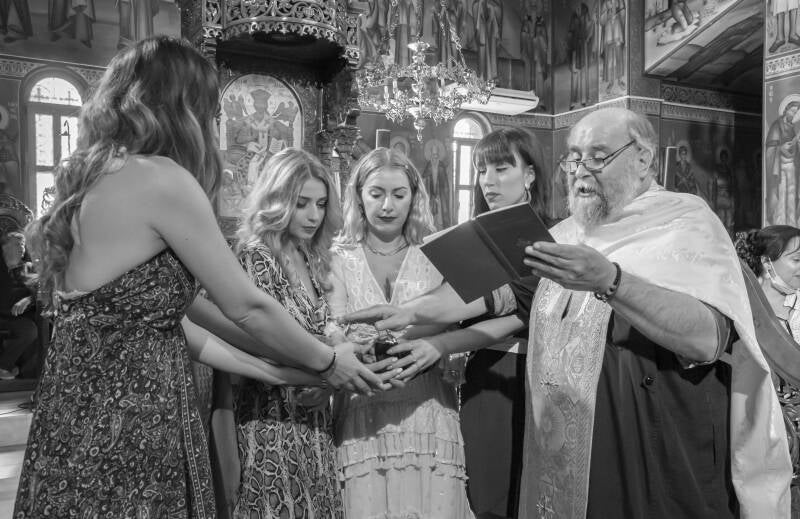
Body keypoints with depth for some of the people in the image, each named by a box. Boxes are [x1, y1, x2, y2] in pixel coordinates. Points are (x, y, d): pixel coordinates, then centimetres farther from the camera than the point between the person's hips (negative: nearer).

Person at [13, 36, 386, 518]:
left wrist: (259, 366, 16)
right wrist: (326, 362, 4)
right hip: (121, 429, -9)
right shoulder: (160, 177, -16)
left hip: (86, 412, 9)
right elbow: (247, 306, -12)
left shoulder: (94, 180, 11)